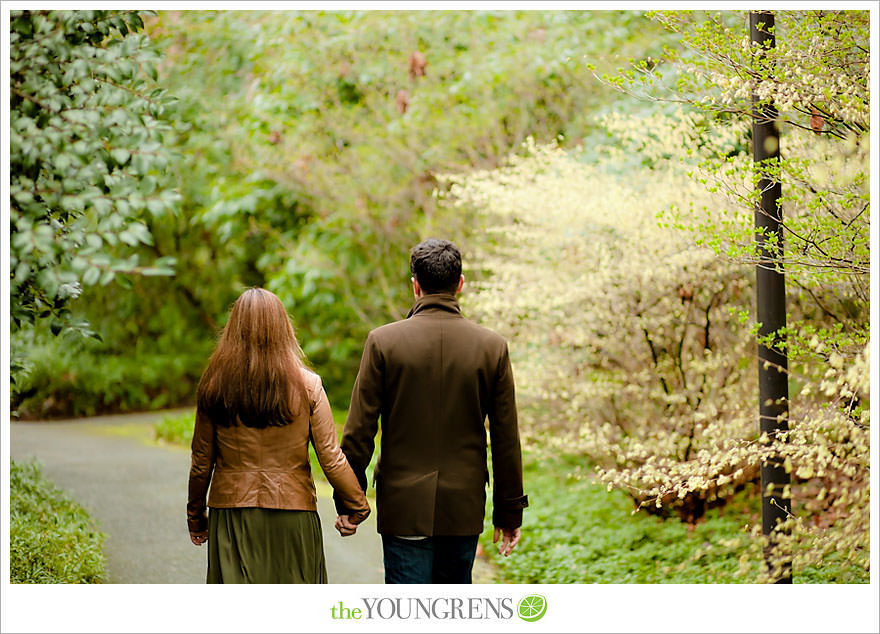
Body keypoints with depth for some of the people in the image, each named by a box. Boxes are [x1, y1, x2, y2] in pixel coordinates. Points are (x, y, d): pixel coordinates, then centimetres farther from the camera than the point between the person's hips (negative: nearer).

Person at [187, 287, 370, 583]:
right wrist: (357, 506, 8)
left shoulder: (214, 387, -2)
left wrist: (196, 516, 17)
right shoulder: (307, 386, -5)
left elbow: (201, 463, 4)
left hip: (232, 514, 1)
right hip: (292, 513, -1)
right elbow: (331, 458, -4)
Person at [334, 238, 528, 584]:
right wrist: (509, 512, 9)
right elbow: (506, 439, 2)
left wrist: (347, 502, 3)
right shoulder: (492, 346, -1)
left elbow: (359, 430, -5)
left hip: (404, 506, -2)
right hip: (464, 506, 2)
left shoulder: (382, 341, -6)